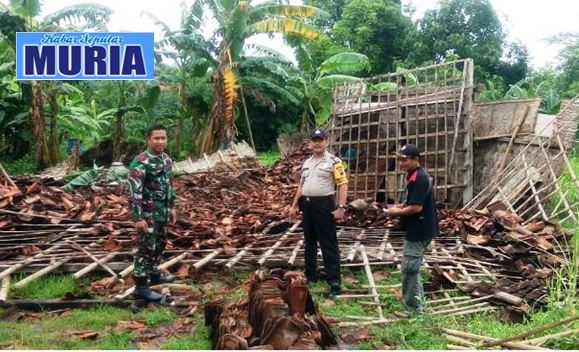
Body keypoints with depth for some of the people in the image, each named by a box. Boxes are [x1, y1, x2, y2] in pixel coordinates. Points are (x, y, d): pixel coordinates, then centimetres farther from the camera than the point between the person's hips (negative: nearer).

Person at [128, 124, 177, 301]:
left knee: (160, 245, 19)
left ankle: (154, 275, 36)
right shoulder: (141, 162, -19)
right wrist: (138, 217, -24)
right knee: (146, 249, -2)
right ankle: (140, 287, 6)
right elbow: (134, 192, -22)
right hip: (148, 214, -8)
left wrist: (171, 207, 19)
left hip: (162, 212, 8)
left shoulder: (167, 159, 7)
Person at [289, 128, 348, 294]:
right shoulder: (307, 163, 15)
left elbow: (343, 185, -12)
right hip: (307, 205, 7)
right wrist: (294, 206, 17)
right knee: (309, 242, 14)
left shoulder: (334, 162, -6)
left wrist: (341, 207, -20)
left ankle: (334, 279, -2)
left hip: (324, 204, -7)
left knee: (329, 243, -5)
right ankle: (310, 275, 26)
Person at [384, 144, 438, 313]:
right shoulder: (416, 176, 13)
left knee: (409, 269, -3)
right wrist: (400, 206, 8)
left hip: (418, 231, -11)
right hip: (419, 229, 11)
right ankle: (417, 302, 28)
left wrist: (397, 212, -12)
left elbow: (417, 207, -25)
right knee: (413, 268, 18)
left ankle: (413, 307, 6)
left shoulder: (418, 179, -21)